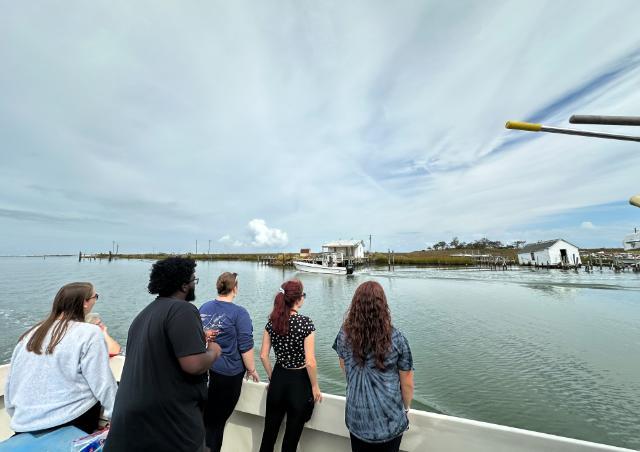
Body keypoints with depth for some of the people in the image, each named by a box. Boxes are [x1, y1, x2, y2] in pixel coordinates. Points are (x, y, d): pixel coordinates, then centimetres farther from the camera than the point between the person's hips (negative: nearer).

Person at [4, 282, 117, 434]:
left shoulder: (28, 335, 3)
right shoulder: (89, 333, -16)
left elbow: (10, 387, 12)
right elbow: (103, 385, -15)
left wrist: (21, 419, 25)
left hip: (26, 426, 7)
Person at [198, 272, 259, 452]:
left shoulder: (204, 308, 1)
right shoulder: (239, 313, -19)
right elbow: (246, 347, -17)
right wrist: (252, 370, -3)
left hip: (205, 370, 6)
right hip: (228, 373, -5)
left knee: (206, 417, 25)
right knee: (218, 420, 14)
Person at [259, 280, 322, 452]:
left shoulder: (272, 322, -8)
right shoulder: (305, 322, -23)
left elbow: (263, 355, -1)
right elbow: (310, 361, -21)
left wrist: (272, 377, 13)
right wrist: (315, 387, -6)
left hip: (278, 379, 4)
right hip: (300, 381, -4)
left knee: (269, 431, 25)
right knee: (291, 437, 19)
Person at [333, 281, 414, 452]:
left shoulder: (344, 335, -14)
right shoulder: (396, 339, -20)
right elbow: (407, 383, -6)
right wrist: (406, 408, 11)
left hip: (356, 419, 2)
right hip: (390, 420, -1)